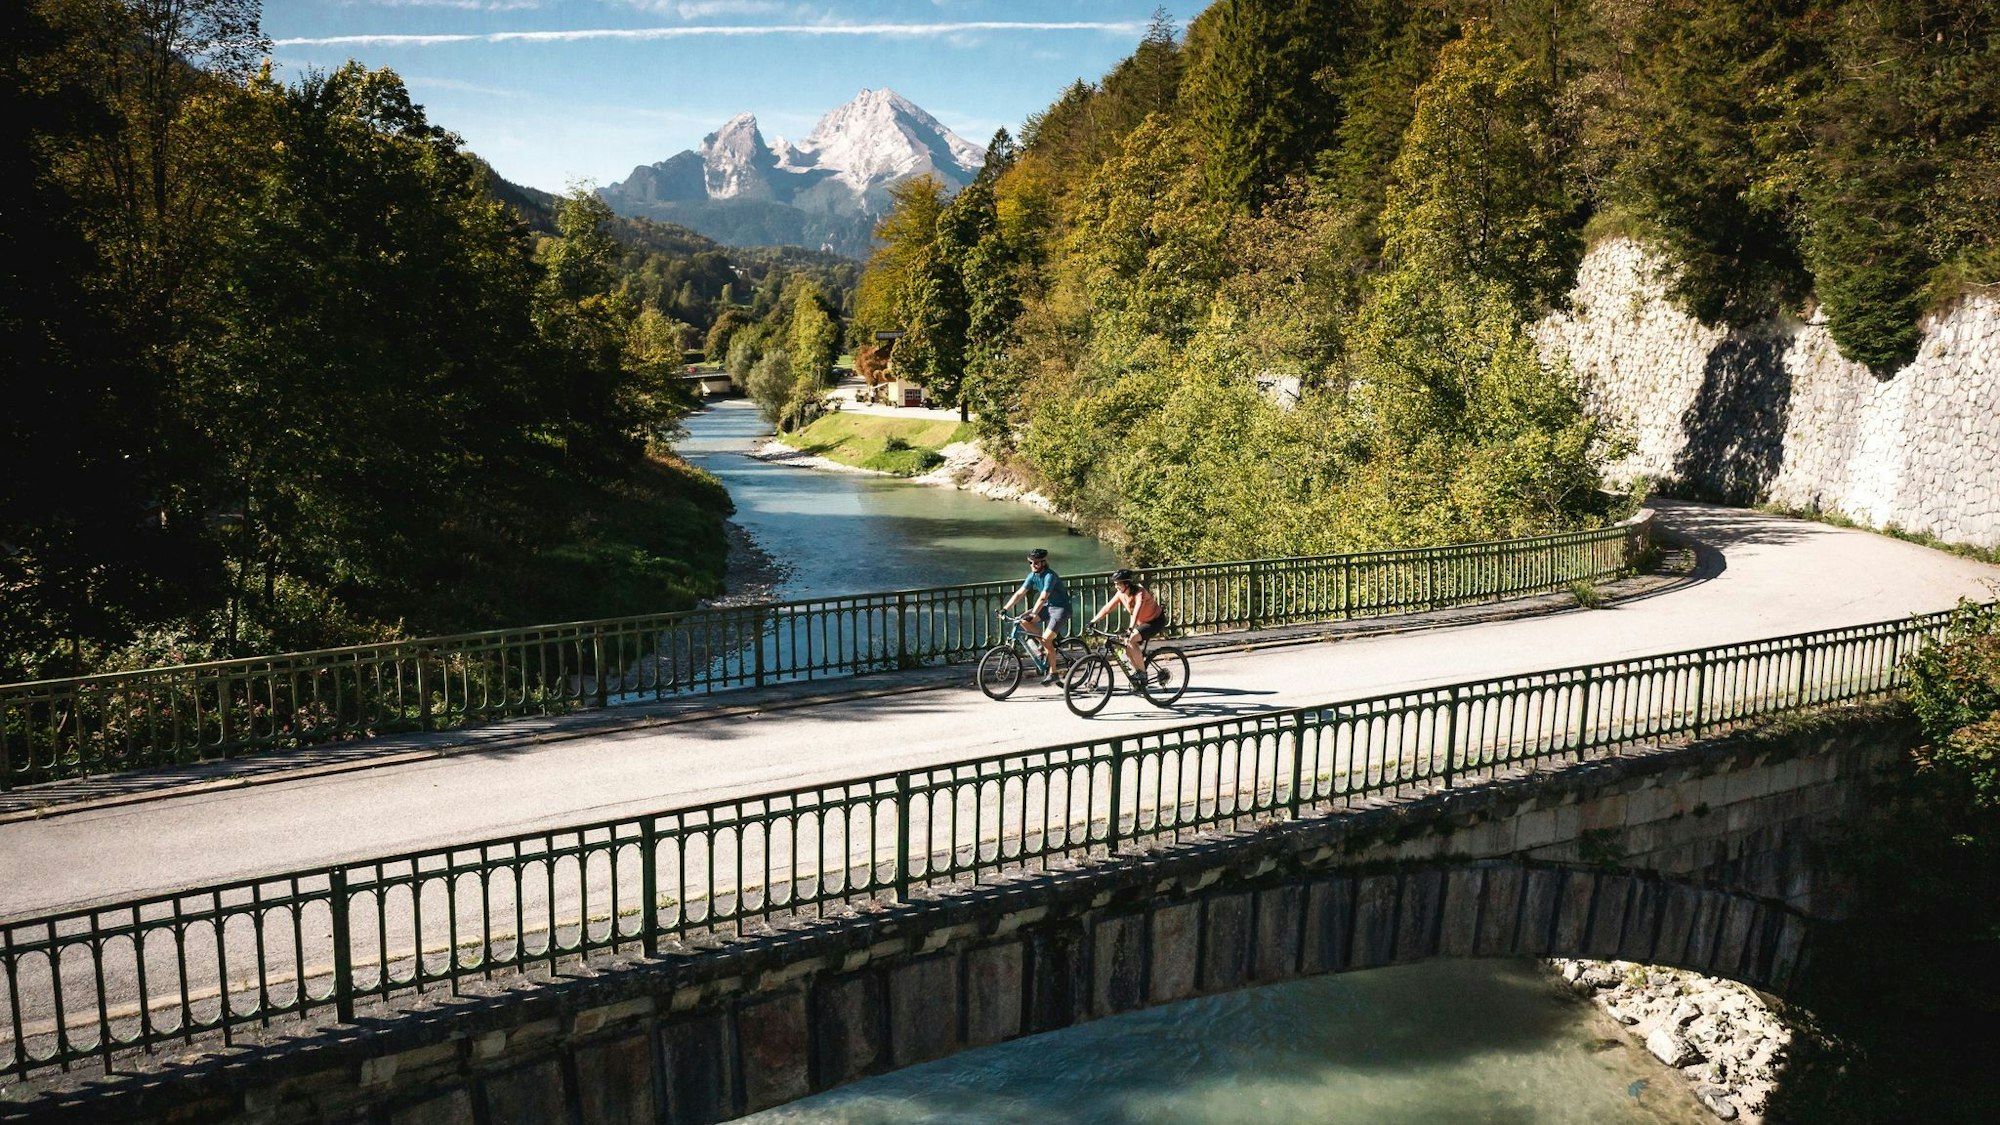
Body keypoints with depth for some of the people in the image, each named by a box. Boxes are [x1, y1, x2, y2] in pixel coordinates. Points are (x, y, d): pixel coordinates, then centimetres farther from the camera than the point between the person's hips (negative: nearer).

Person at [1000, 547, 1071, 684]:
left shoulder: (1050, 576, -24)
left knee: (1046, 639, -19)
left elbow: (1043, 598, -35)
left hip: (1060, 608, -8)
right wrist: (1004, 609, -12)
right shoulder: (1033, 575, -2)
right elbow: (1020, 593, -4)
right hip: (1048, 606, 8)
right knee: (1023, 620, -10)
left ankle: (1053, 672, -4)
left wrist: (1033, 614, -44)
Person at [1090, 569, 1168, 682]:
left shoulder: (1140, 592, -29)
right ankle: (1136, 671, 11)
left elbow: (1137, 610, -43)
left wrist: (1131, 628, -56)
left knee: (1131, 640, -25)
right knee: (1126, 644, -9)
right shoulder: (1121, 594, -8)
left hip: (1156, 621, -8)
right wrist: (1093, 621, -16)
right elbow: (1108, 607, -8)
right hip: (1142, 622, 8)